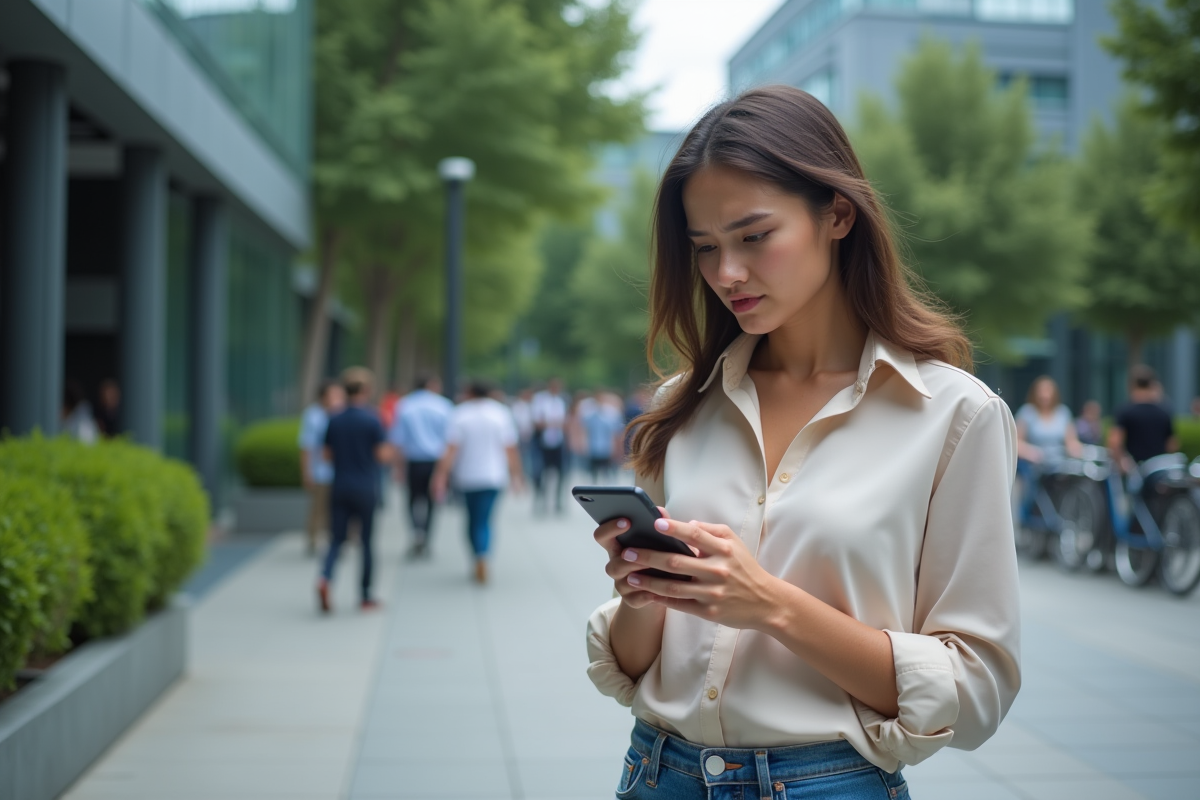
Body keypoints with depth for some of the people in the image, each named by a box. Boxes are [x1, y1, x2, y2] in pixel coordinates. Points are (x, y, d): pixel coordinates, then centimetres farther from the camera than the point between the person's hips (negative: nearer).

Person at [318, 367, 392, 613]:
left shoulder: (334, 421, 3)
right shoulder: (372, 420, -10)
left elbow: (327, 454, 8)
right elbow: (383, 455, -11)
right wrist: (390, 450, 10)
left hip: (340, 488, 3)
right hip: (366, 489, -3)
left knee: (337, 539, 6)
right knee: (366, 542, 7)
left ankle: (325, 578, -20)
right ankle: (365, 597, 13)